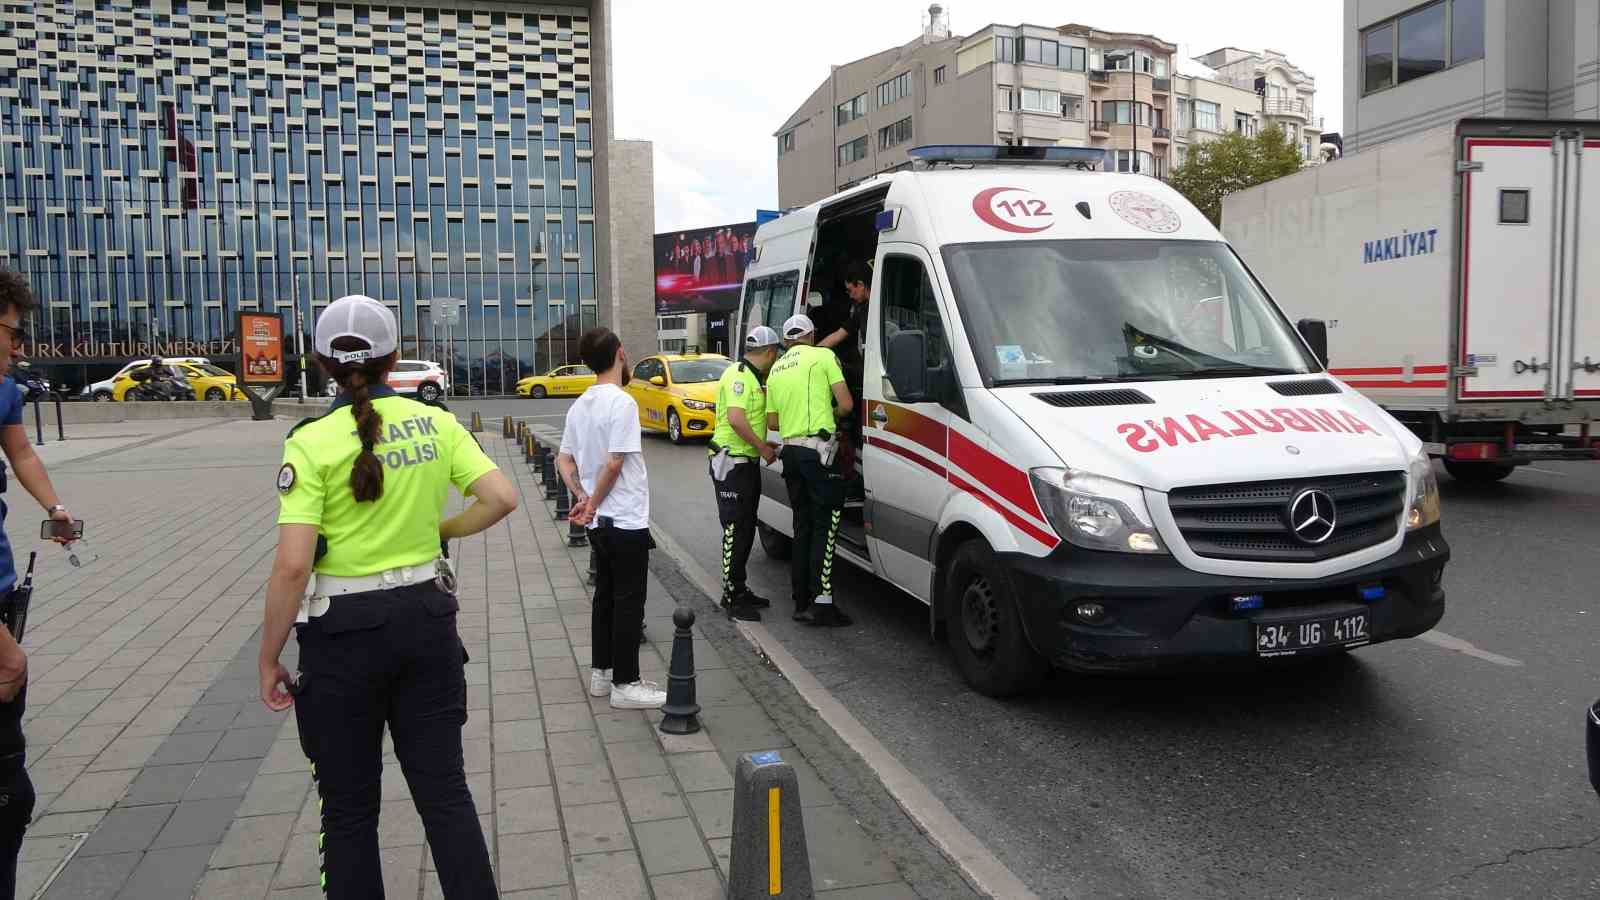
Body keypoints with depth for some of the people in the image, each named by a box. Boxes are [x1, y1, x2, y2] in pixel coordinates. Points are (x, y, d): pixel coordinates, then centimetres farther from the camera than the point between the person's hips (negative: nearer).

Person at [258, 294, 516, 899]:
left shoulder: (312, 442, -12)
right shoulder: (435, 424, -1)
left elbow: (292, 565, -17)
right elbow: (502, 498, -6)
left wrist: (268, 659, -7)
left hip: (344, 632, -3)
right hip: (426, 619, 3)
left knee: (350, 808, 13)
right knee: (444, 789, 13)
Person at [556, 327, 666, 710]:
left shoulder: (580, 405, 9)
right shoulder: (622, 402, -18)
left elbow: (564, 459, 11)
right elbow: (613, 463, -21)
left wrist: (582, 498, 0)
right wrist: (593, 504, -9)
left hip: (600, 522, 8)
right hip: (626, 521, -8)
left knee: (605, 597, 16)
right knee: (629, 602, -1)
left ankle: (601, 673, 24)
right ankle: (625, 684, 5)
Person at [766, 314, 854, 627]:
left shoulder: (775, 369, 18)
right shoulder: (823, 356, 0)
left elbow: (772, 423, 18)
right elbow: (846, 404, -5)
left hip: (790, 452, 6)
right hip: (817, 451, -6)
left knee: (803, 525, 13)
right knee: (825, 524, -5)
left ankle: (801, 601, 15)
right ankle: (821, 600, -12)